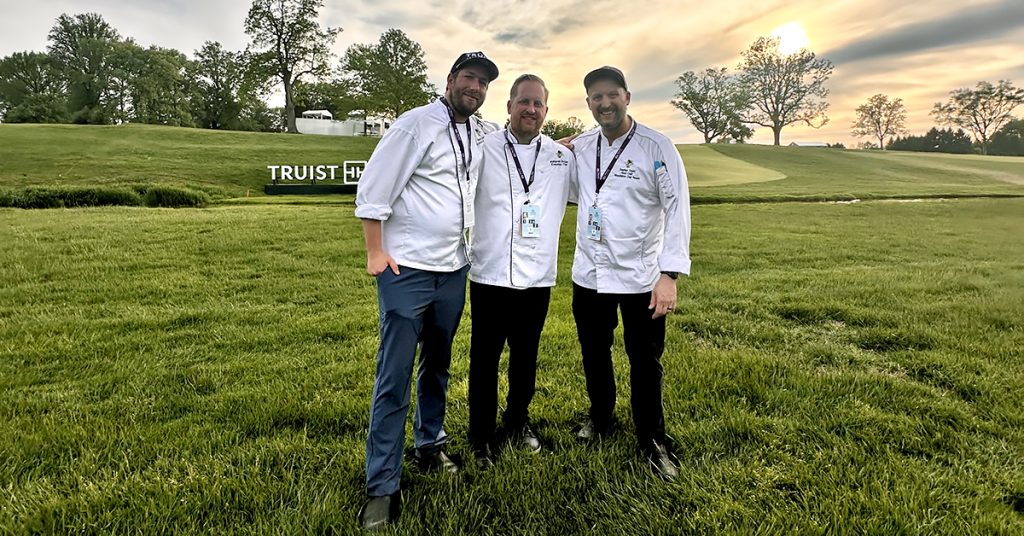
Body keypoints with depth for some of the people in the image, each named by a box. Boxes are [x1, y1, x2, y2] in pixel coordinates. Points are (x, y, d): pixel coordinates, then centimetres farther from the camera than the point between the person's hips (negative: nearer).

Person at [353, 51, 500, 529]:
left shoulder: (482, 133, 9)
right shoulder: (417, 123, -9)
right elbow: (373, 188, -11)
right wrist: (375, 252, -13)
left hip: (454, 270, 6)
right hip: (406, 269, -6)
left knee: (438, 365, 17)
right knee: (394, 378, -4)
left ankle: (430, 445, 36)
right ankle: (381, 488, 7)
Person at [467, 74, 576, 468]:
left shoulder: (563, 156, 6)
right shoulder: (483, 148, -2)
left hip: (537, 277, 3)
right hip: (490, 275, -2)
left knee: (525, 357, 17)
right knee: (485, 358, 8)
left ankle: (518, 423, 39)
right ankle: (480, 437, 25)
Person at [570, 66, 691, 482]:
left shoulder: (656, 147, -10)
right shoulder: (579, 147, 4)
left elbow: (677, 210, -12)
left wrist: (669, 274, -18)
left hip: (640, 276, -4)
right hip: (589, 272, 4)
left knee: (645, 362, 6)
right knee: (594, 353, 18)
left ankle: (652, 441, 24)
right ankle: (600, 415, 43)